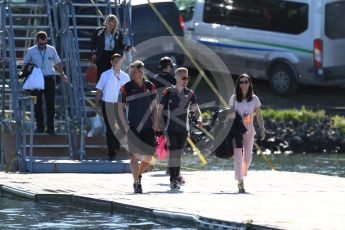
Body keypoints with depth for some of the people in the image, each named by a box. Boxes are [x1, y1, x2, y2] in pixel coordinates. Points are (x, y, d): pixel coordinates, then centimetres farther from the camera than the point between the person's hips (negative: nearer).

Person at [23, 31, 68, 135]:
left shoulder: (52, 50, 7)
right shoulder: (31, 51, 3)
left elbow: (58, 63, 17)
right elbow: (25, 64, 11)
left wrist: (62, 74, 6)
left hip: (49, 79, 1)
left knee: (50, 103, -4)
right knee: (37, 104, 2)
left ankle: (50, 127, 0)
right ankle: (39, 126, 10)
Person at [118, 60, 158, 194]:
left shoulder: (150, 87, 6)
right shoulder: (126, 88, -4)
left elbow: (154, 106, 13)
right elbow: (120, 108, 0)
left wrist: (155, 123, 3)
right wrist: (125, 125, -9)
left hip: (148, 128, 3)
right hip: (133, 128, -3)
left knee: (149, 156, 3)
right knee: (135, 155, -4)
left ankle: (139, 174, 30)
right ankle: (137, 183, 4)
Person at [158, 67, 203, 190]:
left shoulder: (190, 93, 4)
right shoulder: (168, 92, -4)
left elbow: (195, 108, -5)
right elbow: (160, 108, 0)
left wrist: (199, 118, -25)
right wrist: (161, 123, -8)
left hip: (184, 128, 3)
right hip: (171, 128, -3)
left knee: (179, 154, 10)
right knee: (173, 153, -9)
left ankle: (176, 178, 19)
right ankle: (173, 180, -9)